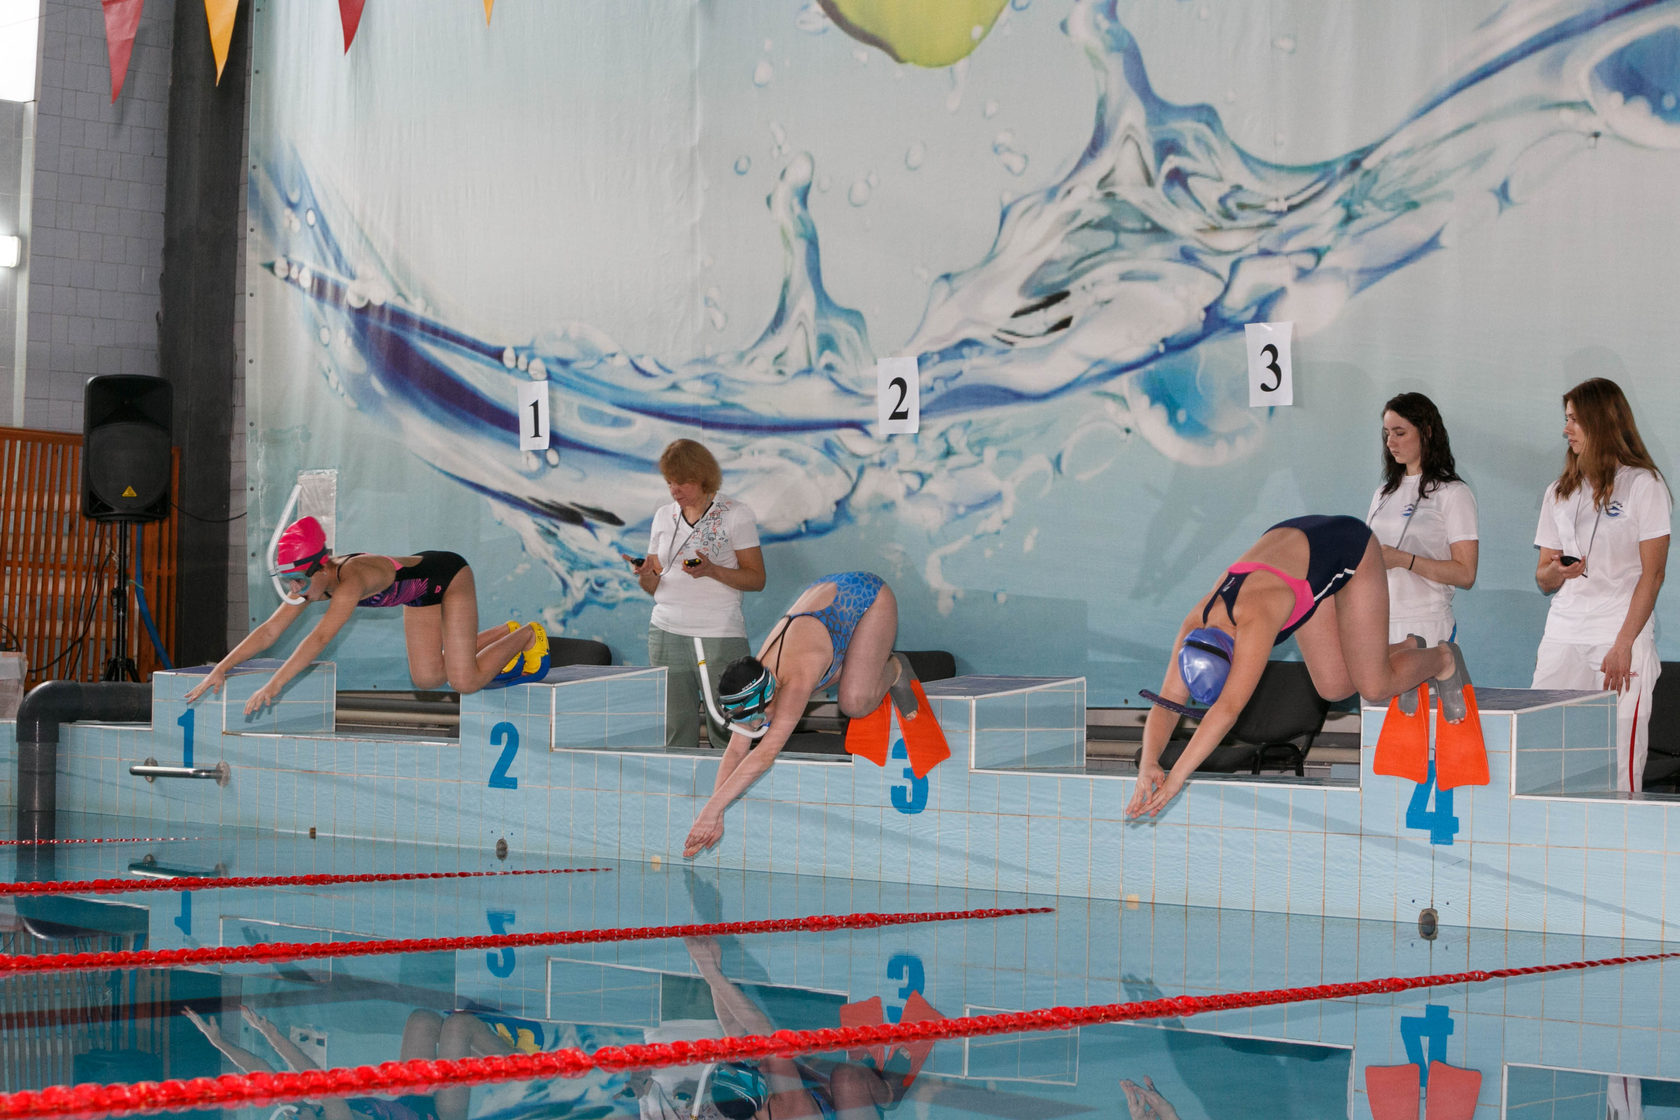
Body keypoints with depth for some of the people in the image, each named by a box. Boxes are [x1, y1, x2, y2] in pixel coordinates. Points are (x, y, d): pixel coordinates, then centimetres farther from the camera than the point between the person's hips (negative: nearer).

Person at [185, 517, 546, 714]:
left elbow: (320, 638, -51)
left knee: (465, 681, -11)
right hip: (420, 594, 8)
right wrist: (221, 668, -23)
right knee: (427, 679, 11)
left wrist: (274, 686, -57)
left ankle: (529, 636, 14)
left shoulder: (352, 579, -41)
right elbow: (268, 632, -13)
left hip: (448, 575, -8)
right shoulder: (312, 583, -18)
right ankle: (504, 635, 30)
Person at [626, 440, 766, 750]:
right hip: (666, 631, 4)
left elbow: (756, 579, -1)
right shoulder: (663, 517, 15)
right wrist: (645, 575, -7)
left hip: (720, 633, -4)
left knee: (727, 730, -8)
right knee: (675, 730, -1)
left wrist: (712, 571, -17)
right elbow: (655, 586, 17)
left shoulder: (735, 514, 2)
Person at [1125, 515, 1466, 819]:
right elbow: (1166, 705, -22)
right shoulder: (1194, 629, -24)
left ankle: (1441, 660, 27)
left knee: (1375, 686, -4)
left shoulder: (1254, 621, -44)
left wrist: (1176, 778, -52)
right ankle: (1403, 650, 31)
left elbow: (1228, 710, -49)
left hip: (1349, 548, -6)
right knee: (1334, 688, 2)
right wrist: (1148, 764, -41)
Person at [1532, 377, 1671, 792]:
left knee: (1618, 765, -10)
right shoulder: (1560, 493, 18)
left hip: (1621, 638, -5)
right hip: (1563, 634, 5)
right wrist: (1555, 572, -5)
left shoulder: (1642, 485, 1)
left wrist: (1623, 645, -13)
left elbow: (1652, 573, -4)